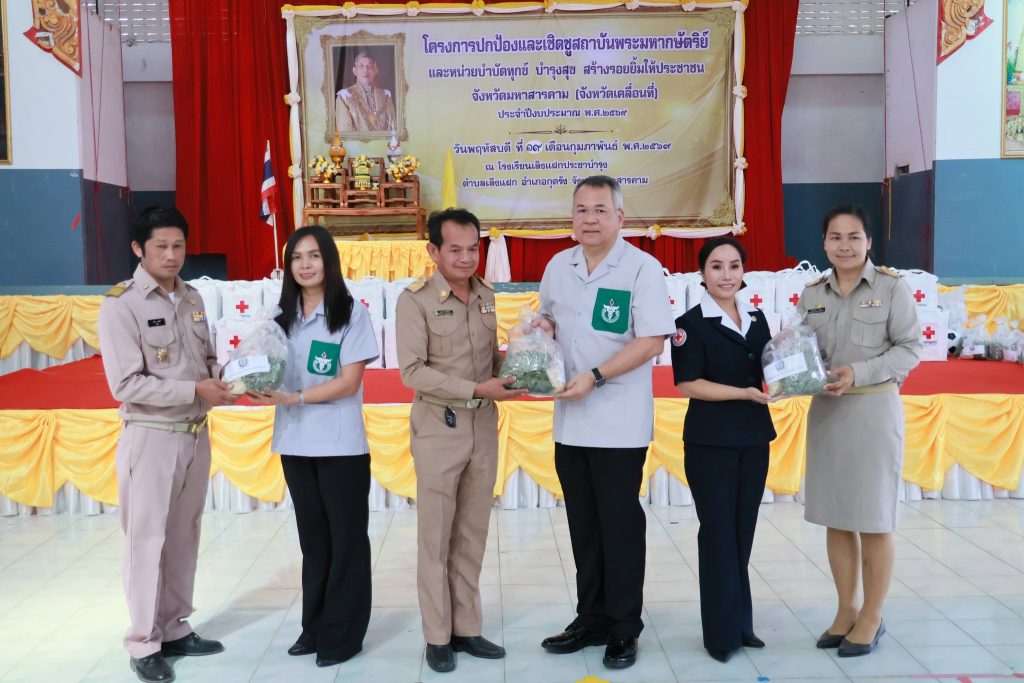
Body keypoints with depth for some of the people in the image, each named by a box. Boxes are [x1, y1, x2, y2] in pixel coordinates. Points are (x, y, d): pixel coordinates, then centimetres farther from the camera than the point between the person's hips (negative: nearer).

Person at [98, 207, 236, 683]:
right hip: (151, 436, -6)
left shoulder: (192, 299, 8)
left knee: (184, 536, 14)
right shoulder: (120, 304, -12)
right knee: (148, 540, 2)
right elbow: (126, 384, -18)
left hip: (196, 434, 6)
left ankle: (176, 631, 28)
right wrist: (194, 391, -21)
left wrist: (223, 378, -8)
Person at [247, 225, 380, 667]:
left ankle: (342, 635, 14)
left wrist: (294, 398, -21)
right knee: (312, 538, 14)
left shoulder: (351, 314, -6)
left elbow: (348, 382, -13)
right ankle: (314, 627, 25)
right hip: (295, 444, 5)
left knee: (345, 540, 5)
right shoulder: (284, 316, 10)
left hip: (341, 446, -5)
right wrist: (260, 388, -12)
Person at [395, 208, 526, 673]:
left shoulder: (485, 296, 8)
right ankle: (438, 637, 17)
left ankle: (467, 628, 24)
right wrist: (476, 389, -22)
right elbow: (412, 371, -16)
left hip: (484, 426, 5)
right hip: (439, 428, -5)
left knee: (473, 534, 12)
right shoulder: (416, 299, -10)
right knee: (436, 536, 5)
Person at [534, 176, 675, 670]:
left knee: (620, 525, 4)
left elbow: (651, 341, -16)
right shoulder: (558, 266, 9)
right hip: (569, 419, 6)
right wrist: (540, 329, -1)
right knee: (583, 524, 14)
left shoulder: (643, 268, -10)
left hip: (619, 421, -6)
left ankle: (624, 629, 18)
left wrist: (594, 377, -22)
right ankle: (591, 619, 28)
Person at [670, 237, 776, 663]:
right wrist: (744, 393, -19)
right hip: (710, 441, -5)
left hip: (754, 438, 6)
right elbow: (688, 384, -14)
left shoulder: (757, 319, 10)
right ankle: (722, 631, 11)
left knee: (743, 532, 12)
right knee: (718, 533, 1)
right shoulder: (691, 323, -8)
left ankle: (740, 623, 24)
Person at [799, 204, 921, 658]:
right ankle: (846, 611, 24)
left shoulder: (892, 288, -5)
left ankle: (871, 618, 18)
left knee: (874, 519, 3)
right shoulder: (812, 293, 8)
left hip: (874, 409, -4)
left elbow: (910, 348, -7)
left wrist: (859, 373, -19)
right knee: (836, 517, 10)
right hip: (825, 409, 4)